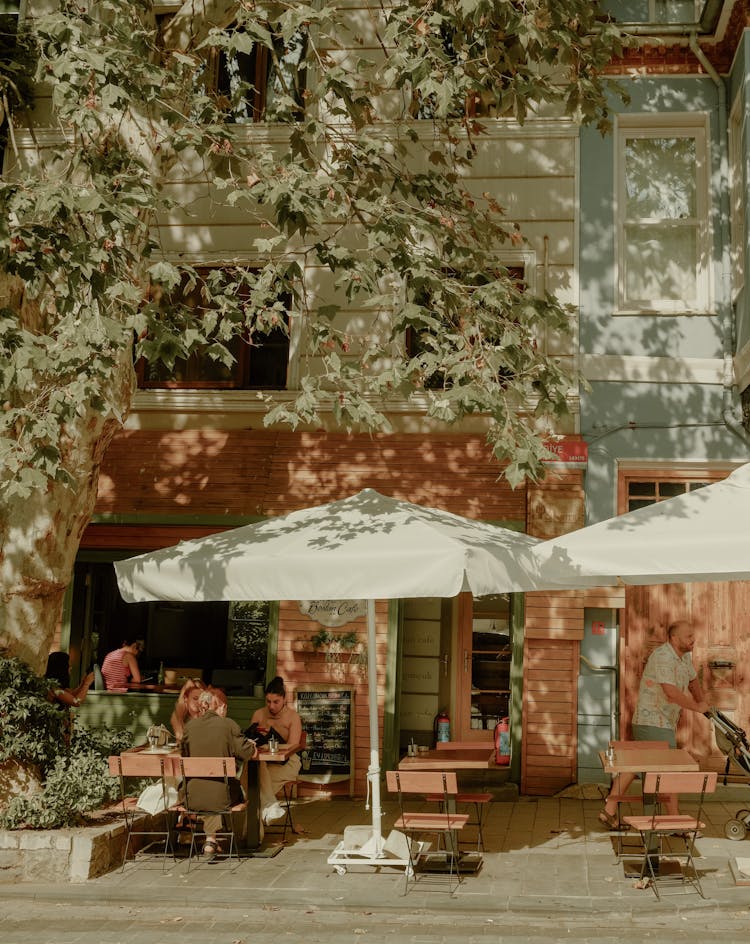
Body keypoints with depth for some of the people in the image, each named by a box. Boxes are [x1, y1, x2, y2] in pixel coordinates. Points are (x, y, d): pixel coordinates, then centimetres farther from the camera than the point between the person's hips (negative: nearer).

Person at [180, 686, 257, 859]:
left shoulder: (190, 726, -1)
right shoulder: (228, 725, -9)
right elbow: (247, 752, -6)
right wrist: (251, 745, 17)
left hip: (193, 797, 3)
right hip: (220, 796, -3)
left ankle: (210, 840, 33)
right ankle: (211, 838, 34)